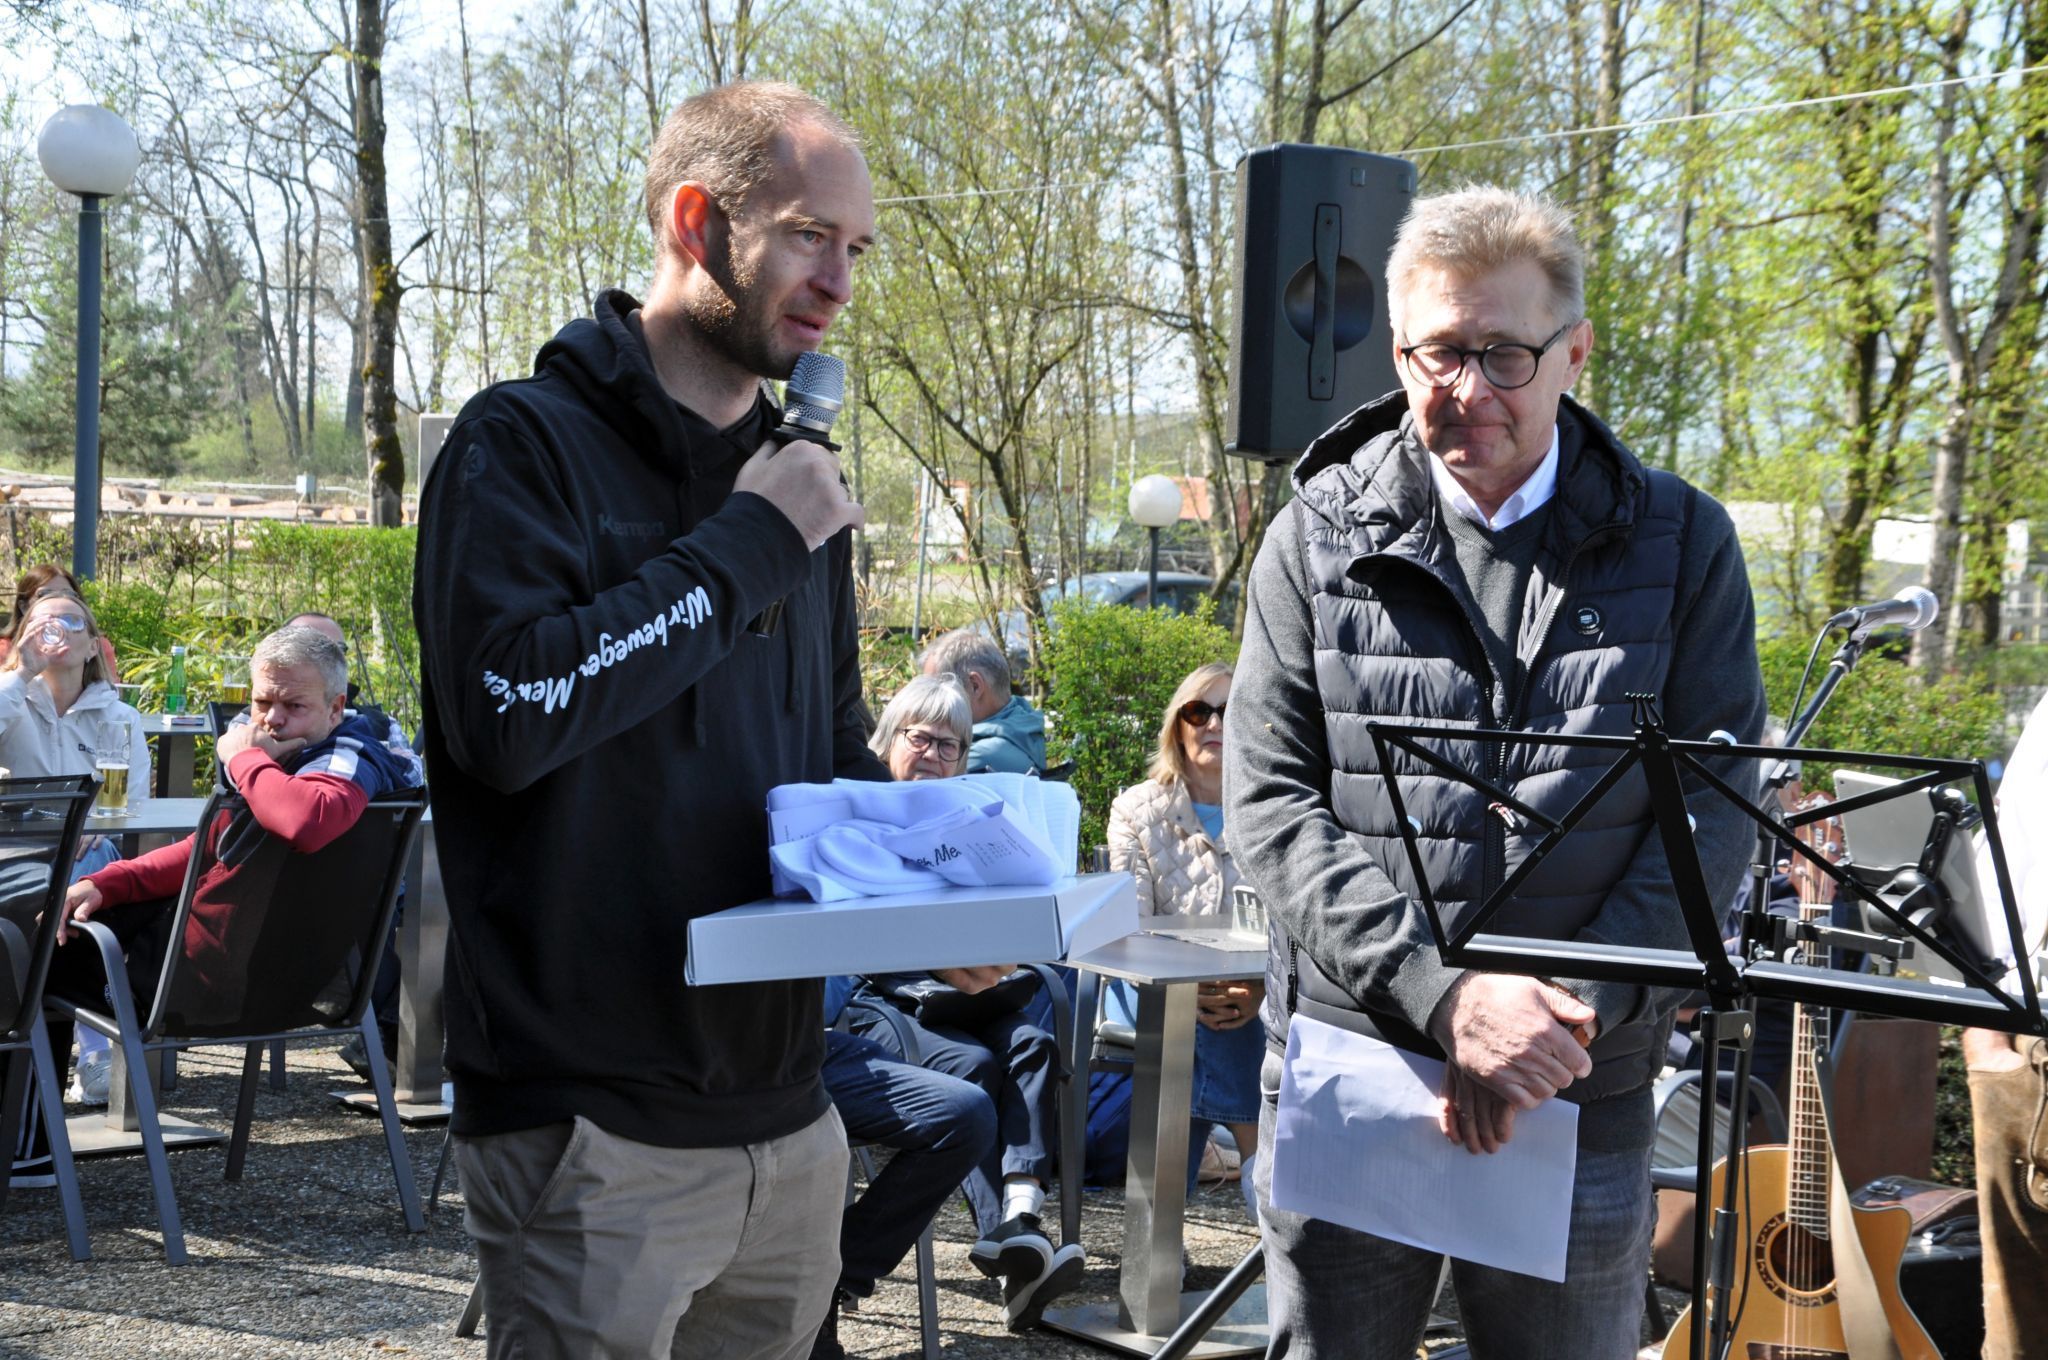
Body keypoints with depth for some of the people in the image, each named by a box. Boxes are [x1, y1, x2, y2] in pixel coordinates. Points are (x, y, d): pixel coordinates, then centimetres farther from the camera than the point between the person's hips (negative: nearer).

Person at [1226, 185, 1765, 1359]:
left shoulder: (1678, 543, 2)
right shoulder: (1323, 536, 1)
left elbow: (1716, 807, -2)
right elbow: (1269, 800, -5)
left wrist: (1573, 1016, -15)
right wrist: (1442, 993, -17)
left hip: (1585, 1096, 0)